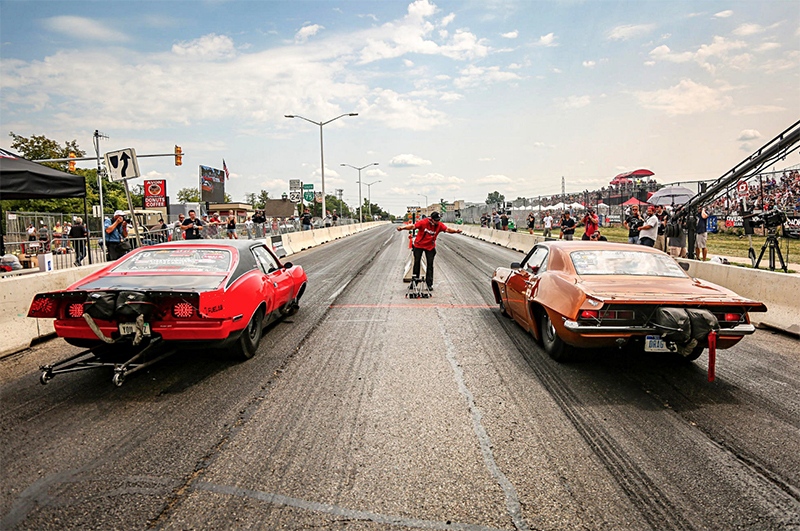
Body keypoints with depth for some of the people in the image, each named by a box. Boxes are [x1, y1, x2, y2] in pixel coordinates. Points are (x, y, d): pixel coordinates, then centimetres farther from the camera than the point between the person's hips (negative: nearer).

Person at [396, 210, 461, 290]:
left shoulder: (439, 225, -14)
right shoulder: (423, 222, -22)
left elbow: (447, 230, -21)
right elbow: (413, 226, -27)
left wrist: (456, 231, -39)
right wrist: (402, 228, -40)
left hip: (430, 247, 2)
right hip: (419, 245, -1)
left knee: (430, 264, 0)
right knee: (417, 262, 3)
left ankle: (429, 283, 8)